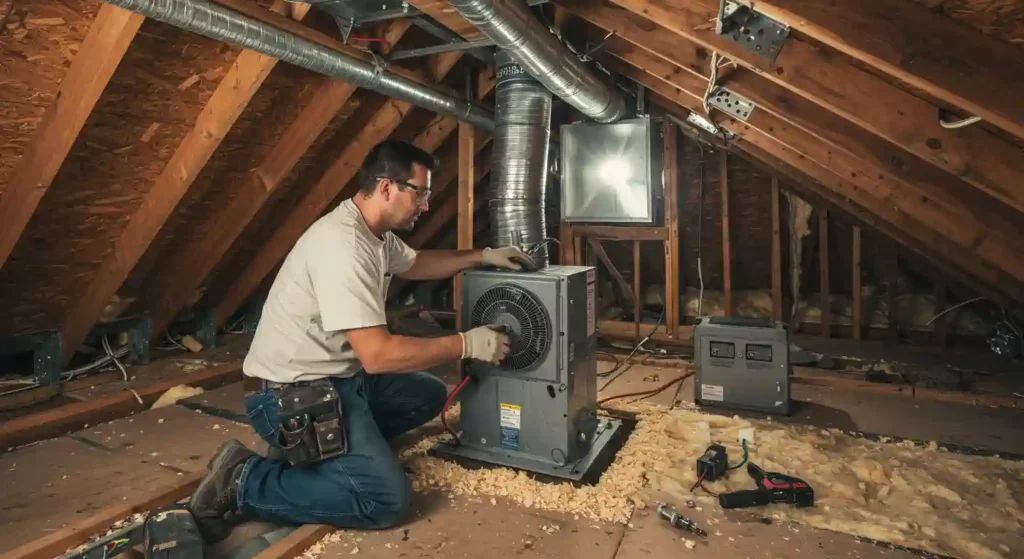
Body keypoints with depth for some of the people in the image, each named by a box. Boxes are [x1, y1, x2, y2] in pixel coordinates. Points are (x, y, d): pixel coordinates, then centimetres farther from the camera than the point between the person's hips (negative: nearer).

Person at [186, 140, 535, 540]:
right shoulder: (343, 245, -27)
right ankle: (241, 483, -3)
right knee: (388, 498, -16)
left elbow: (416, 263, 25)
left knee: (429, 395, 15)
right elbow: (379, 355, -30)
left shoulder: (377, 232, 4)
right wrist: (467, 344, -20)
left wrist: (483, 256, 14)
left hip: (339, 377, 10)